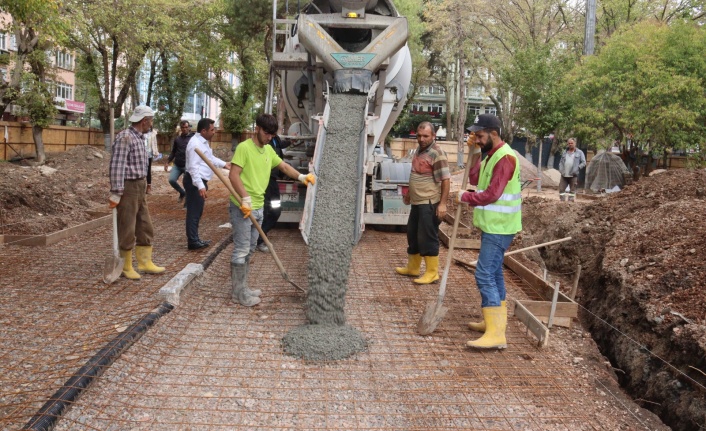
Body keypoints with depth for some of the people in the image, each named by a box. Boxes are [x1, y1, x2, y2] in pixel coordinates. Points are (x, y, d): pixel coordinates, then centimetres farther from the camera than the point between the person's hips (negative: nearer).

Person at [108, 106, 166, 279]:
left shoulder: (139, 138, 13)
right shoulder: (125, 137, -15)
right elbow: (117, 166, -20)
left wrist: (144, 185, 17)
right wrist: (116, 194, -22)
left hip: (139, 188, 9)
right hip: (127, 188, -9)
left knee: (145, 227, 13)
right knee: (127, 230, 1)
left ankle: (145, 262, 23)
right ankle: (126, 267, 13)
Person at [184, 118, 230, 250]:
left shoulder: (203, 142, 13)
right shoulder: (195, 143, -21)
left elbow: (210, 158, 28)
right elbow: (193, 167, -27)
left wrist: (224, 164, 21)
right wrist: (200, 186, -33)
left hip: (200, 181, 11)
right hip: (195, 182, -11)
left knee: (198, 212, 17)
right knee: (194, 212, -6)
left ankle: (195, 239, 26)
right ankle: (193, 241, -2)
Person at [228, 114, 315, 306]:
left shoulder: (269, 150, 12)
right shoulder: (244, 147, -13)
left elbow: (283, 166, 23)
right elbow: (234, 175, -19)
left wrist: (301, 177, 7)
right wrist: (245, 198, -27)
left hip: (258, 207, 9)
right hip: (242, 207, -9)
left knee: (249, 250, 14)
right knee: (241, 250, -4)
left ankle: (241, 287, 25)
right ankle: (238, 293, 5)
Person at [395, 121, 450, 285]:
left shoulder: (437, 154, -16)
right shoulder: (419, 150, 12)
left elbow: (445, 180, -19)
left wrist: (442, 204, -24)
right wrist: (409, 193, 28)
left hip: (430, 204, -9)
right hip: (417, 202, 9)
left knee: (428, 238, -3)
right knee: (412, 235, 17)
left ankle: (432, 273, 7)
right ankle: (412, 268, 31)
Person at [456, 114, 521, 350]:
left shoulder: (505, 157, -18)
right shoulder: (492, 155, 14)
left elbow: (492, 194, -24)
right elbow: (475, 179, 10)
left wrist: (464, 197, -11)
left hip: (498, 228, -11)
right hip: (493, 225, 11)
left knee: (485, 275, -14)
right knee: (493, 273, 16)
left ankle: (496, 334, -13)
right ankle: (496, 321, 28)